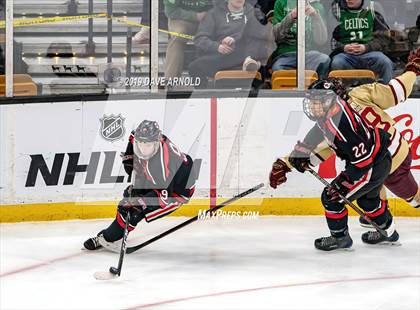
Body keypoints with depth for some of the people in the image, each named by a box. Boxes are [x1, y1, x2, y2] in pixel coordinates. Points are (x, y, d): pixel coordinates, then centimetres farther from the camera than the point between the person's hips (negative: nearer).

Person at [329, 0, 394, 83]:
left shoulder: (372, 13, 14)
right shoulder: (338, 13, 14)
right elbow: (332, 40, 10)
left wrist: (366, 47, -7)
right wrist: (343, 47, -11)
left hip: (370, 52, 0)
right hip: (345, 53, 0)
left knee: (385, 62, -31)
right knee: (336, 63, -34)